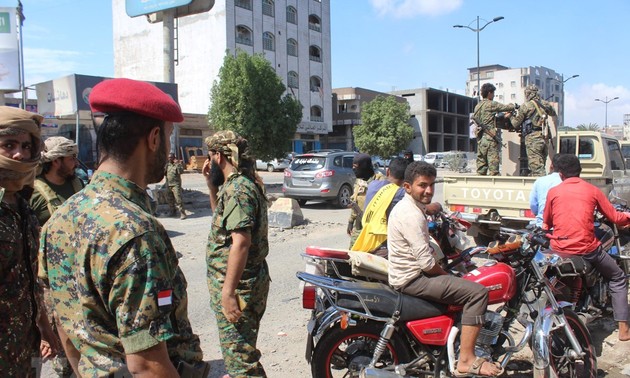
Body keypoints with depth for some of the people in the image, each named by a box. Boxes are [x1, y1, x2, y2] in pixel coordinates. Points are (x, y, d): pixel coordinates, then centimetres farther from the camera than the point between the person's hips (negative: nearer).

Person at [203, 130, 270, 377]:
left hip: (236, 283, -11)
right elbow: (222, 215, 28)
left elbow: (240, 242, -27)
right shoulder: (243, 182, 12)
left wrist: (228, 291, -27)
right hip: (247, 279, 11)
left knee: (239, 355, -4)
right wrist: (211, 185, 14)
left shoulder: (236, 189, -20)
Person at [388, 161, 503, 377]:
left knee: (466, 284, 28)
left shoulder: (407, 207, 13)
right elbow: (427, 263, -24)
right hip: (412, 280, -11)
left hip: (407, 275, 11)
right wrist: (447, 276, -7)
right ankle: (466, 360, -16)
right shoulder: (411, 215, -21)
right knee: (477, 292, -19)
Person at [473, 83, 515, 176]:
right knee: (493, 165, -6)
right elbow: (509, 107, -4)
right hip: (490, 138, -7)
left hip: (480, 139, 8)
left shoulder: (477, 106, 15)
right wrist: (512, 106, 19)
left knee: (481, 166, 9)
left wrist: (502, 116, 17)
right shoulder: (491, 104, -7)